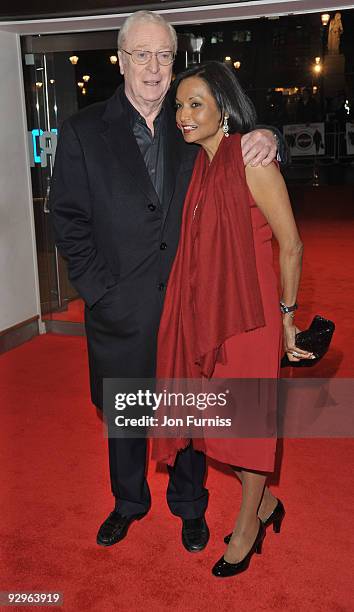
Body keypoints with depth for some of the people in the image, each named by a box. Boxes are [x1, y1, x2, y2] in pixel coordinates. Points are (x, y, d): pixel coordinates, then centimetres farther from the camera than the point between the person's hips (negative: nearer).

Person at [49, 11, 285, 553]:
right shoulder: (84, 131, -2)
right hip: (121, 310, -1)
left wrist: (264, 140, -14)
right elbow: (68, 220, -4)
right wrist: (100, 291, -11)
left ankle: (189, 506, 37)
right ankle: (129, 502, 41)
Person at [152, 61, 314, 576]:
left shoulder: (251, 161, -13)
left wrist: (286, 316, -3)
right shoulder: (200, 165, 9)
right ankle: (266, 503, 37)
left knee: (246, 418, 8)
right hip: (202, 312, 7)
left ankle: (246, 529, 30)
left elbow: (291, 246, -9)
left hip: (248, 311, -7)